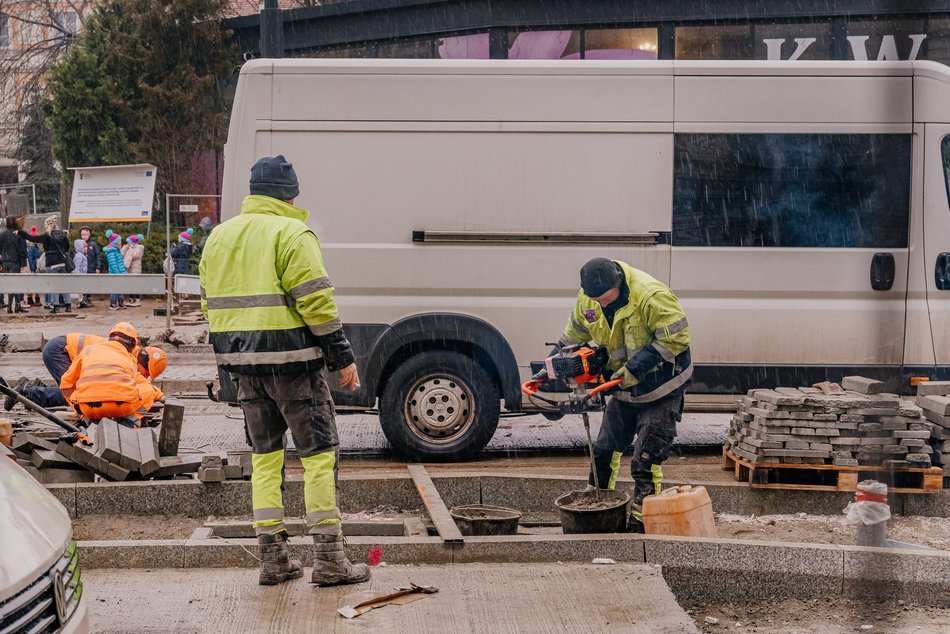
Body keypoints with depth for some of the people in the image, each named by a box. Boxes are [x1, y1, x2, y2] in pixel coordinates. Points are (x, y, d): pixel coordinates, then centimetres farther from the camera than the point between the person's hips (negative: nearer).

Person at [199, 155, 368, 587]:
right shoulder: (291, 234, -9)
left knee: (264, 455, 14)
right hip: (291, 358, -7)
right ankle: (328, 558, 1)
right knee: (319, 453, 0)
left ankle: (272, 557, 15)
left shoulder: (218, 237, 15)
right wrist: (342, 356, -10)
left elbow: (211, 304, 18)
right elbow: (315, 301, -15)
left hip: (243, 362, 7)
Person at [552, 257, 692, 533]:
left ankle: (639, 524, 0)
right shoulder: (587, 298, -8)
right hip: (625, 387, 7)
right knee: (605, 451, 14)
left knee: (646, 460, -8)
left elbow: (676, 339, -28)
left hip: (660, 389, -7)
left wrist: (636, 367, -30)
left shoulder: (651, 296, -30)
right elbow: (575, 332, 10)